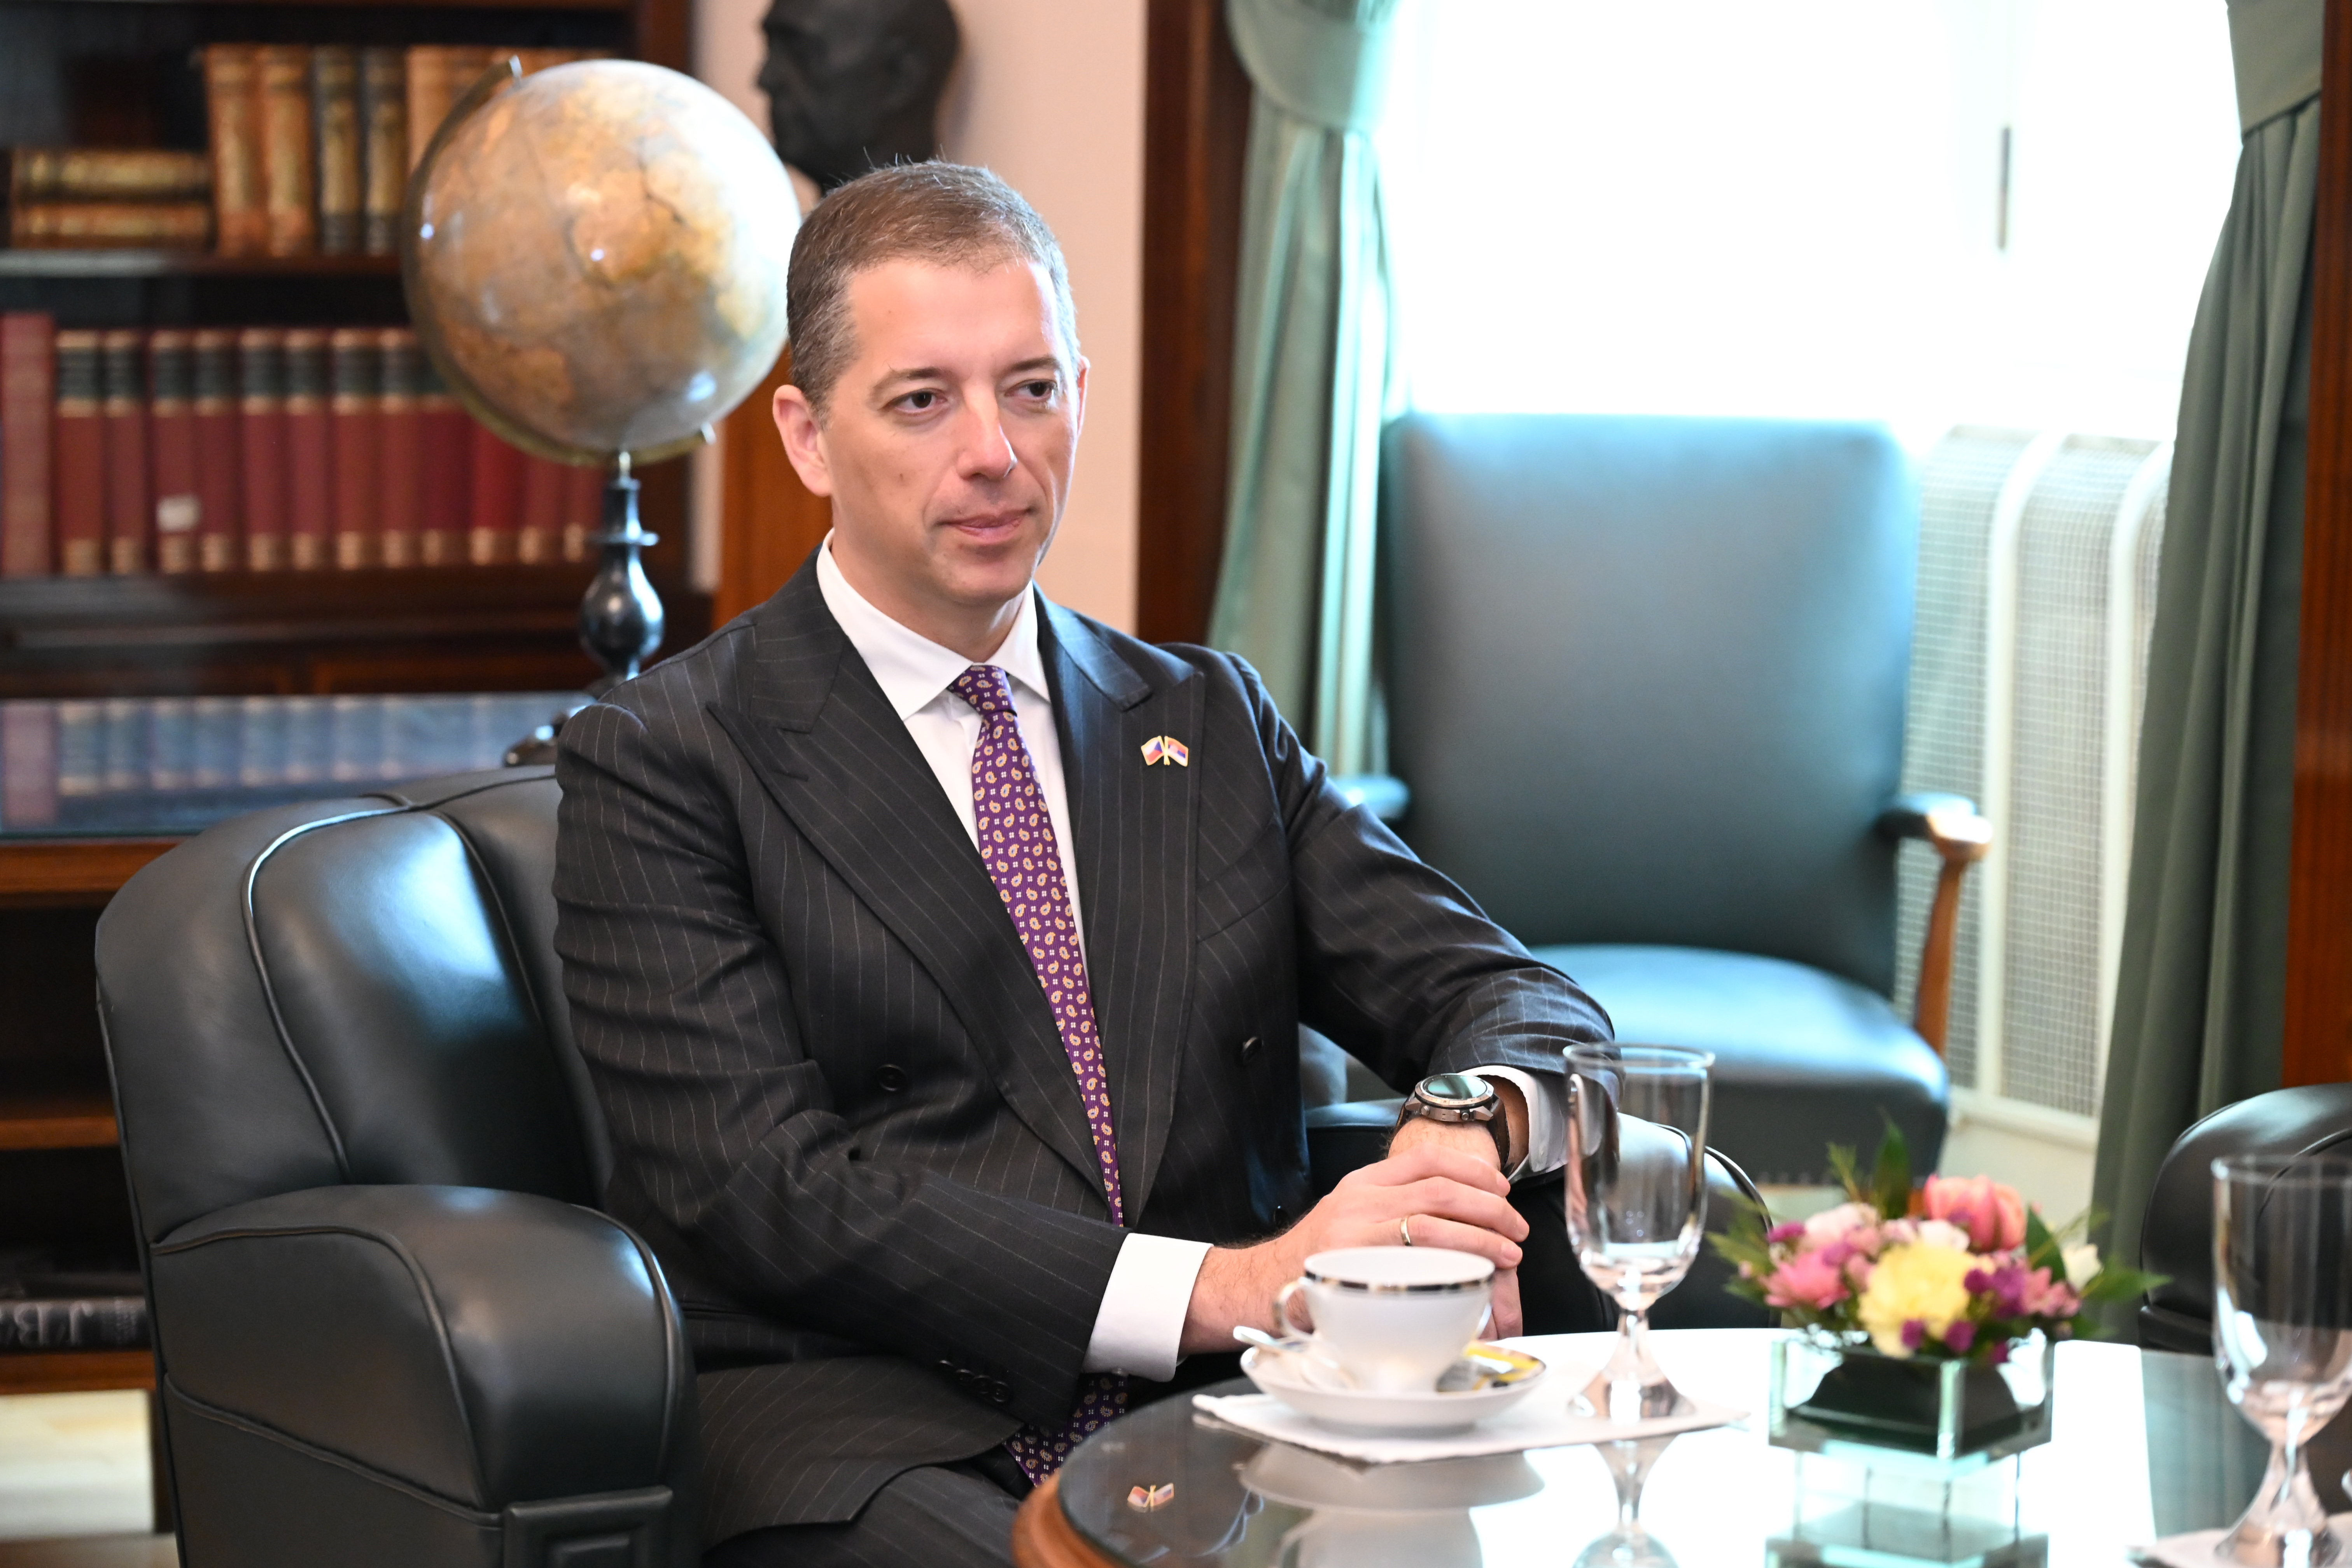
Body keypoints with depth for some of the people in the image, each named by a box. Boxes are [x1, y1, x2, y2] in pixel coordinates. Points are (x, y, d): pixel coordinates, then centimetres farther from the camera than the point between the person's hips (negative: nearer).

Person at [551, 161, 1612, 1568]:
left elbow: (1519, 1000, 16)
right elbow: (762, 1188, -8)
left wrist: (1469, 1123, -12)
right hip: (877, 1442, -5)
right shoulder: (666, 762, 5)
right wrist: (1221, 1287, -17)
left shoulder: (1209, 724, 21)